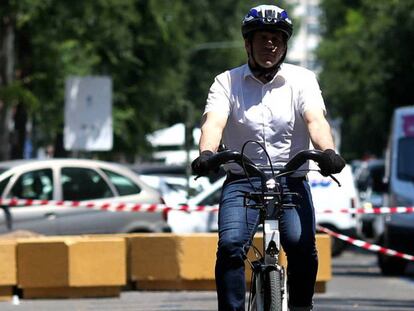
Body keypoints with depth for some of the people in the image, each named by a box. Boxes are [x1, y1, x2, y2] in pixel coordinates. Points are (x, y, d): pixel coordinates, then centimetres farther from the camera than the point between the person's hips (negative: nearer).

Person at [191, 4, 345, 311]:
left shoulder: (302, 79, 4)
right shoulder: (227, 82, 4)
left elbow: (315, 119, -13)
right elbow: (214, 122, -12)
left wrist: (328, 151, -35)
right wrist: (206, 154, -35)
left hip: (291, 180, 0)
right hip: (241, 181, 0)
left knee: (302, 246, -23)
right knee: (230, 246, -22)